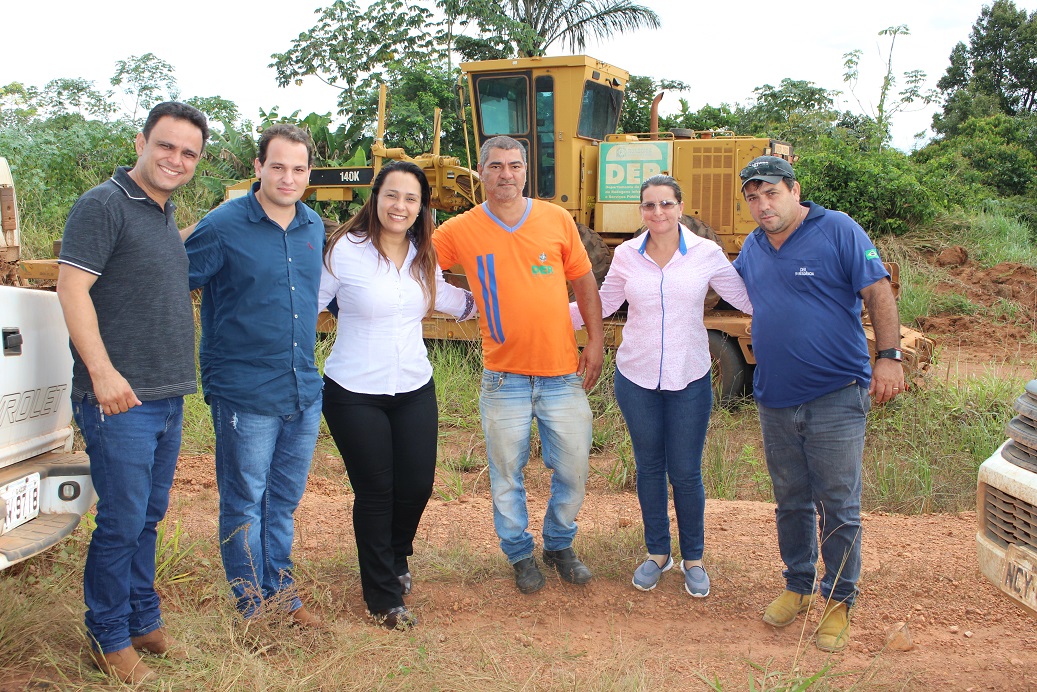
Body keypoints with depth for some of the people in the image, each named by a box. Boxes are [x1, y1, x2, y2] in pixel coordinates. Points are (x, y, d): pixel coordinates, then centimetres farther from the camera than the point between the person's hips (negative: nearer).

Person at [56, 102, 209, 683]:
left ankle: (144, 621, 28)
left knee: (149, 516, 16)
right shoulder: (104, 205, -9)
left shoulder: (168, 218, 16)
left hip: (168, 397, 8)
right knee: (123, 521, -1)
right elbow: (72, 288, -16)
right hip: (120, 398, -8)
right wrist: (102, 371, -23)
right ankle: (110, 639, 15)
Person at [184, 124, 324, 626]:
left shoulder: (314, 227, 8)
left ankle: (281, 589, 32)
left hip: (304, 390, 5)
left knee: (285, 498, 17)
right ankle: (253, 603, 22)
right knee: (244, 501, 7)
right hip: (244, 393, -5)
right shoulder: (224, 226, -10)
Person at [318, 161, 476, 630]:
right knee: (375, 494, 4)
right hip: (355, 394, -5)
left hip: (414, 389, 5)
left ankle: (395, 560, 41)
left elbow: (447, 298, 21)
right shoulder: (345, 250, -12)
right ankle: (383, 597, 22)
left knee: (417, 486, 8)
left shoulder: (423, 257, 4)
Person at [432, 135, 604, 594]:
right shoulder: (461, 230, -3)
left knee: (573, 471, 10)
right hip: (504, 379, -1)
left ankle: (559, 545, 35)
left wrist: (596, 341, 3)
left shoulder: (557, 220, 1)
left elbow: (584, 282, 8)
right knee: (506, 475, 10)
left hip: (563, 373, 1)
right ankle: (519, 554, 32)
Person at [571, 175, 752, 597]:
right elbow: (603, 303, 11)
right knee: (649, 467, 13)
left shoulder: (706, 254, -5)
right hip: (636, 377, 2)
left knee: (686, 472, 4)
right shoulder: (626, 255, -1)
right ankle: (657, 552, 31)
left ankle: (693, 558, 25)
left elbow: (749, 300, -1)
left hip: (690, 380, -2)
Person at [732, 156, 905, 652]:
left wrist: (888, 356, -15)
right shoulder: (753, 248, 10)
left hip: (835, 397, -5)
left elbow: (878, 293, -9)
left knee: (838, 507, 2)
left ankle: (839, 600, 16)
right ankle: (797, 584, 32)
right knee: (791, 502, 16)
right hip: (775, 399, 5)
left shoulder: (838, 231, -7)